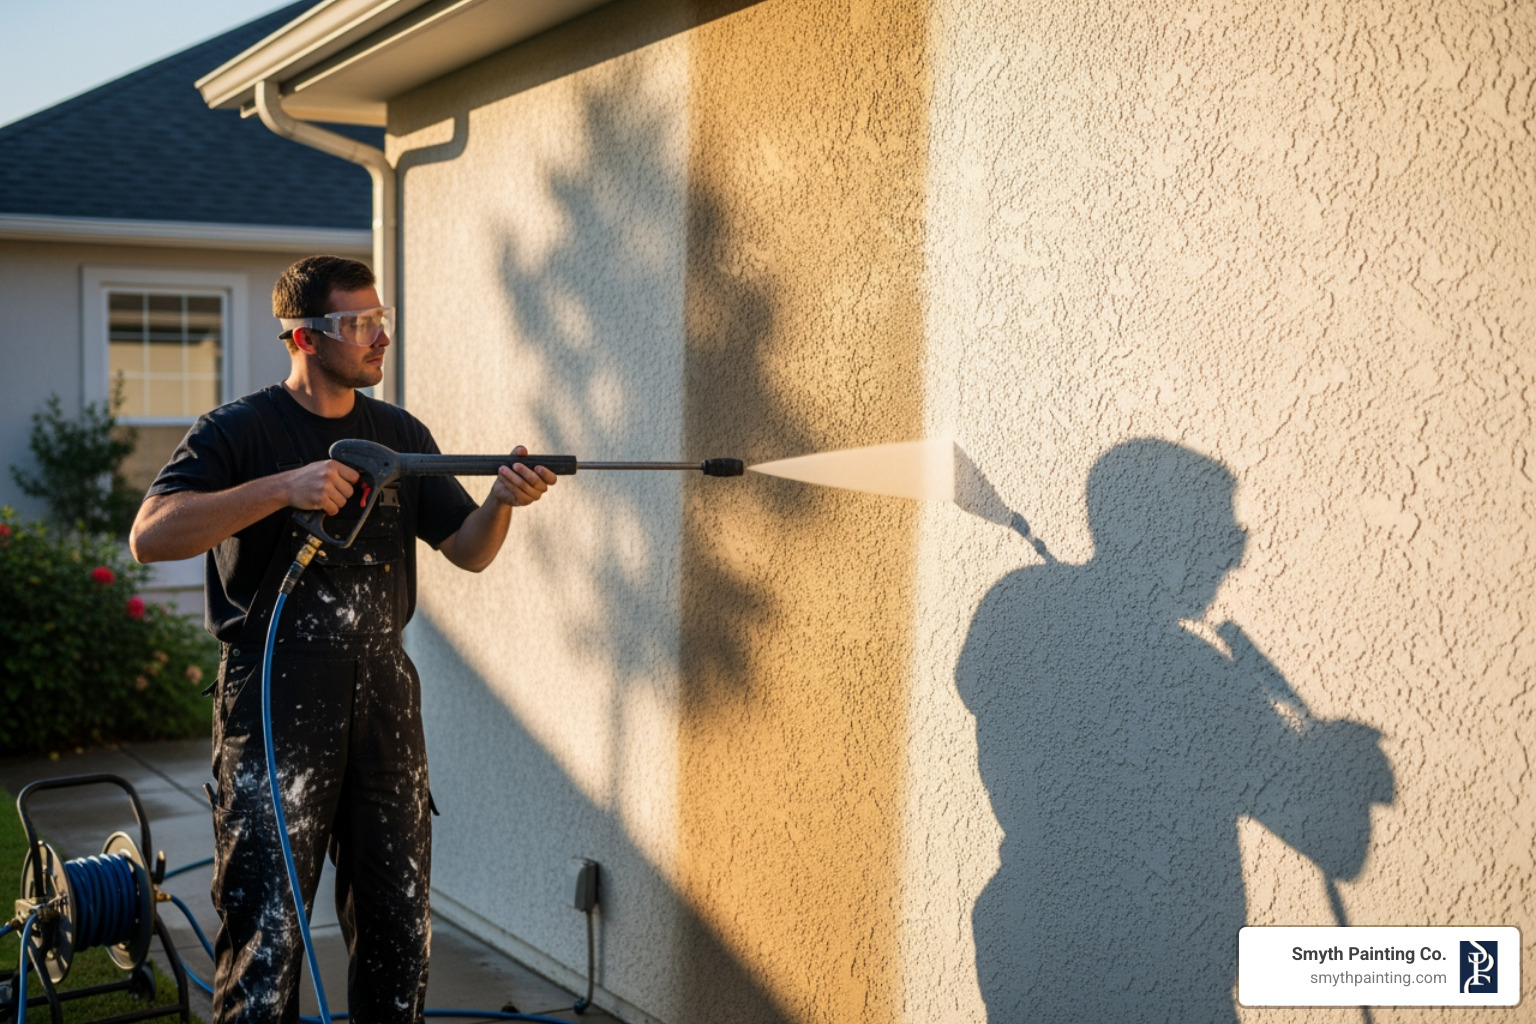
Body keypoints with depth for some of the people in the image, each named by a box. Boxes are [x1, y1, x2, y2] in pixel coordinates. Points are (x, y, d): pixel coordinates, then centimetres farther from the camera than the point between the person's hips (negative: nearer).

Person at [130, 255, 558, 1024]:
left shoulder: (400, 435, 12)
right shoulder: (239, 431, -4)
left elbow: (468, 551, 11)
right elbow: (150, 536, -18)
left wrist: (502, 501, -11)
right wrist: (284, 487, -25)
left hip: (383, 696, 5)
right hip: (275, 700, -5)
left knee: (399, 926, 12)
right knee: (266, 931, -5)